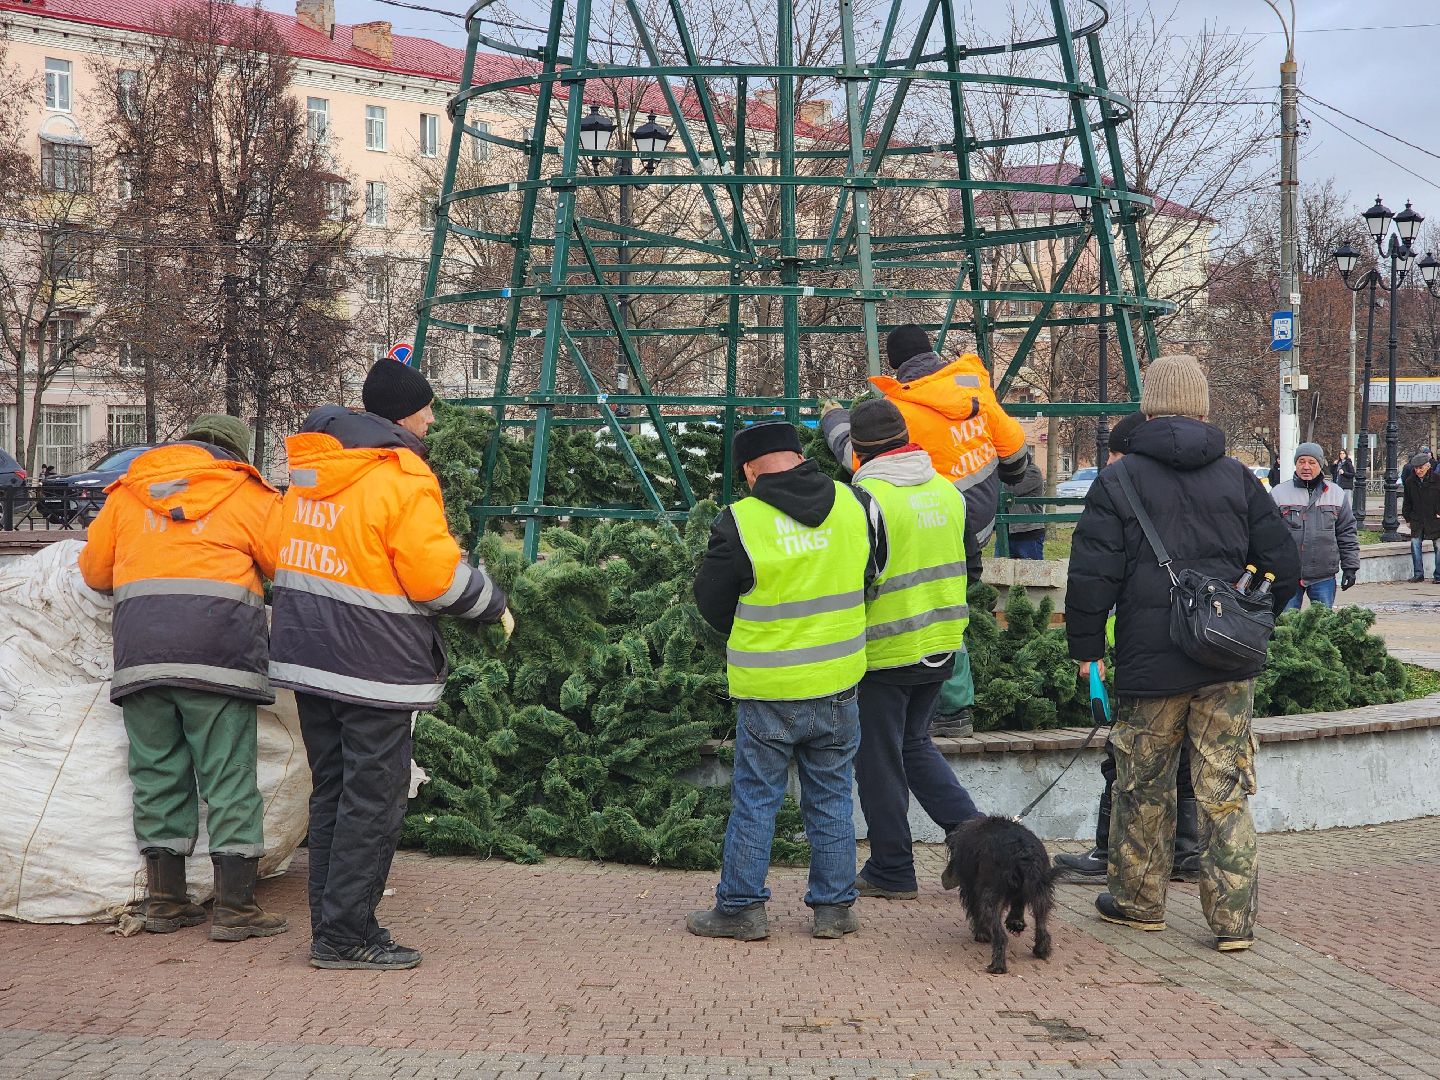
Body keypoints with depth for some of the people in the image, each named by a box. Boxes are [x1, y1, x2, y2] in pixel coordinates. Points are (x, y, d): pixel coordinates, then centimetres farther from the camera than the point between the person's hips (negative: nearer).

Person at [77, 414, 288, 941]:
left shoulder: (127, 492, 20)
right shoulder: (249, 496, 9)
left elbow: (94, 570, 22)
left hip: (140, 654, 4)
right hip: (219, 651, -3)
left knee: (157, 773, 12)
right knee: (229, 778, 0)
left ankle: (165, 899, 17)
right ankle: (235, 906, 0)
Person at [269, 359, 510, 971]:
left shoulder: (312, 470, 11)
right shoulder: (403, 478, -15)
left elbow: (287, 553, 19)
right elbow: (436, 574, -15)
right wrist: (493, 605, 1)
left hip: (306, 651, 8)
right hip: (374, 666, -8)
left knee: (331, 794, 15)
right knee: (372, 801, -1)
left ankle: (331, 925, 21)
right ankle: (346, 937, 2)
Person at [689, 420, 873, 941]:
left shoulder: (740, 523, -14)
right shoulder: (853, 504, -2)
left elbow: (711, 603, -1)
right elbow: (869, 578, 13)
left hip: (768, 690, -3)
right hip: (839, 684, 3)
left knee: (755, 800, 8)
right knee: (831, 799, 14)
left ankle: (740, 907, 13)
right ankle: (835, 907, 18)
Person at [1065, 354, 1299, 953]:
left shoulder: (1117, 481, -5)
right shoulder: (1237, 478, 5)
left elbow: (1090, 577, -9)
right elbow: (1283, 566, 9)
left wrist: (1086, 650, 3)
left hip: (1150, 666, -2)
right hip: (1230, 666, 2)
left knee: (1144, 788, 13)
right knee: (1225, 790, 5)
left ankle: (1139, 899, 25)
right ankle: (1233, 918, 4)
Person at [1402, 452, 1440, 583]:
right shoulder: (1410, 481, 4)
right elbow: (1407, 502, 14)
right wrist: (1408, 518, 11)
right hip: (1417, 520, 3)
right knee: (1415, 543, -7)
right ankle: (1418, 574, 1)